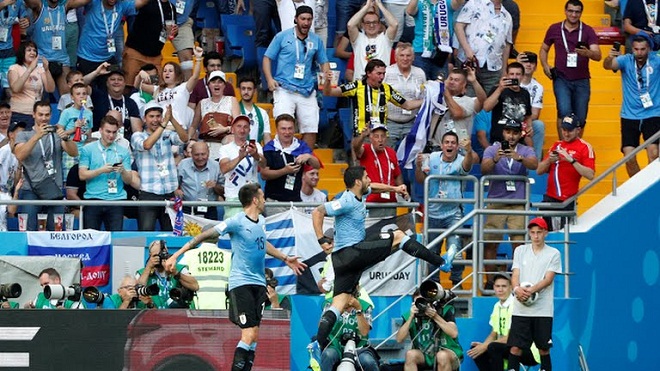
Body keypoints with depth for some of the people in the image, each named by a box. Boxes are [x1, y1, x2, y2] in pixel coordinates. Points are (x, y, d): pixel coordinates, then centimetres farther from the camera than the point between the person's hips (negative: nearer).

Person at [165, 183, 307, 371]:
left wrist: (285, 258, 41)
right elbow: (205, 236, -13)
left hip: (259, 283, 7)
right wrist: (176, 255, -18)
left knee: (254, 335, 5)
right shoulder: (237, 222, -12)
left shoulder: (261, 221, 10)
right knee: (248, 334, -15)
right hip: (241, 283, -7)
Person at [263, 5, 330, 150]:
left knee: (311, 129, 1)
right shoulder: (282, 37, 3)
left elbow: (324, 62, 19)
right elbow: (267, 58, 5)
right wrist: (270, 79, -9)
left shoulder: (316, 40, 12)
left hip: (307, 92, 4)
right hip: (284, 89, -3)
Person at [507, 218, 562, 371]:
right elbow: (515, 275, 5)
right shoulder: (520, 251, 12)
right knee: (515, 347, -4)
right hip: (521, 309, 2)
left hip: (543, 310, -2)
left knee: (544, 348, 1)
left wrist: (531, 290, -22)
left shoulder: (554, 254, 4)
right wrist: (517, 289, -18)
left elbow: (548, 279, -6)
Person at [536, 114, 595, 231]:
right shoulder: (557, 145, 17)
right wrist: (549, 160, -3)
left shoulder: (585, 147, -2)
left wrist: (571, 160, -20)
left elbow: (590, 175, -15)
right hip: (549, 198, 6)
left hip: (567, 200, -6)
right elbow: (539, 171, 17)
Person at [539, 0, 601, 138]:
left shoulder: (588, 31, -2)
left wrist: (587, 53, -35)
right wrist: (545, 65, -1)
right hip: (561, 79, -1)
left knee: (580, 119, 5)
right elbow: (544, 49, 17)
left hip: (581, 80, 1)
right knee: (564, 112, -18)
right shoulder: (554, 29, 3)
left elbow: (597, 55, -12)